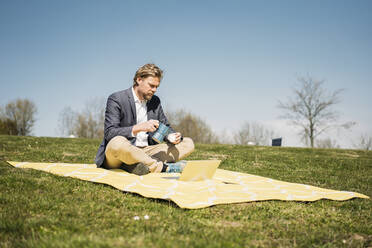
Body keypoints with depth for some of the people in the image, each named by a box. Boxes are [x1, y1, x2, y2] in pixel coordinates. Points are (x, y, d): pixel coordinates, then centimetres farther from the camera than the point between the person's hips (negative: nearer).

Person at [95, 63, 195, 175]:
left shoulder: (155, 101, 12)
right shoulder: (116, 99, -6)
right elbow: (109, 133, -16)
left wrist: (170, 136, -7)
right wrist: (138, 128, -29)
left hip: (145, 152, 6)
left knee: (188, 143, -7)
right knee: (117, 142, -41)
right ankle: (164, 167, -26)